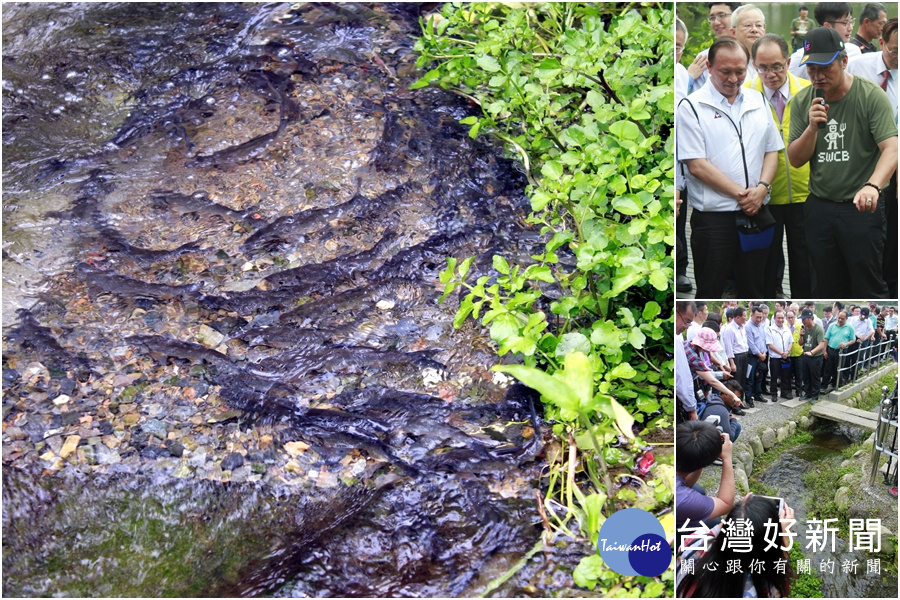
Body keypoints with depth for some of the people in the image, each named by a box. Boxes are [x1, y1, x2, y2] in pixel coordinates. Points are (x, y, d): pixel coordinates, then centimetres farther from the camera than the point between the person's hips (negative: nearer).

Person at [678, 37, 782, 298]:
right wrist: (740, 194, -14)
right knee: (710, 291, 4)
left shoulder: (758, 101, 11)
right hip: (712, 215, -5)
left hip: (756, 212, 5)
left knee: (753, 287, 14)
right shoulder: (692, 107, -6)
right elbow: (696, 165, -13)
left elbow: (772, 150, 12)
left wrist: (762, 188, -7)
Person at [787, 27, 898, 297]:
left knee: (869, 288, 1)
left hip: (861, 207, -4)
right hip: (819, 207, 5)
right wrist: (812, 127, -16)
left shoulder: (871, 96, -12)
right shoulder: (803, 101, 2)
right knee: (827, 288, 15)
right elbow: (796, 160, 3)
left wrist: (872, 186, -41)